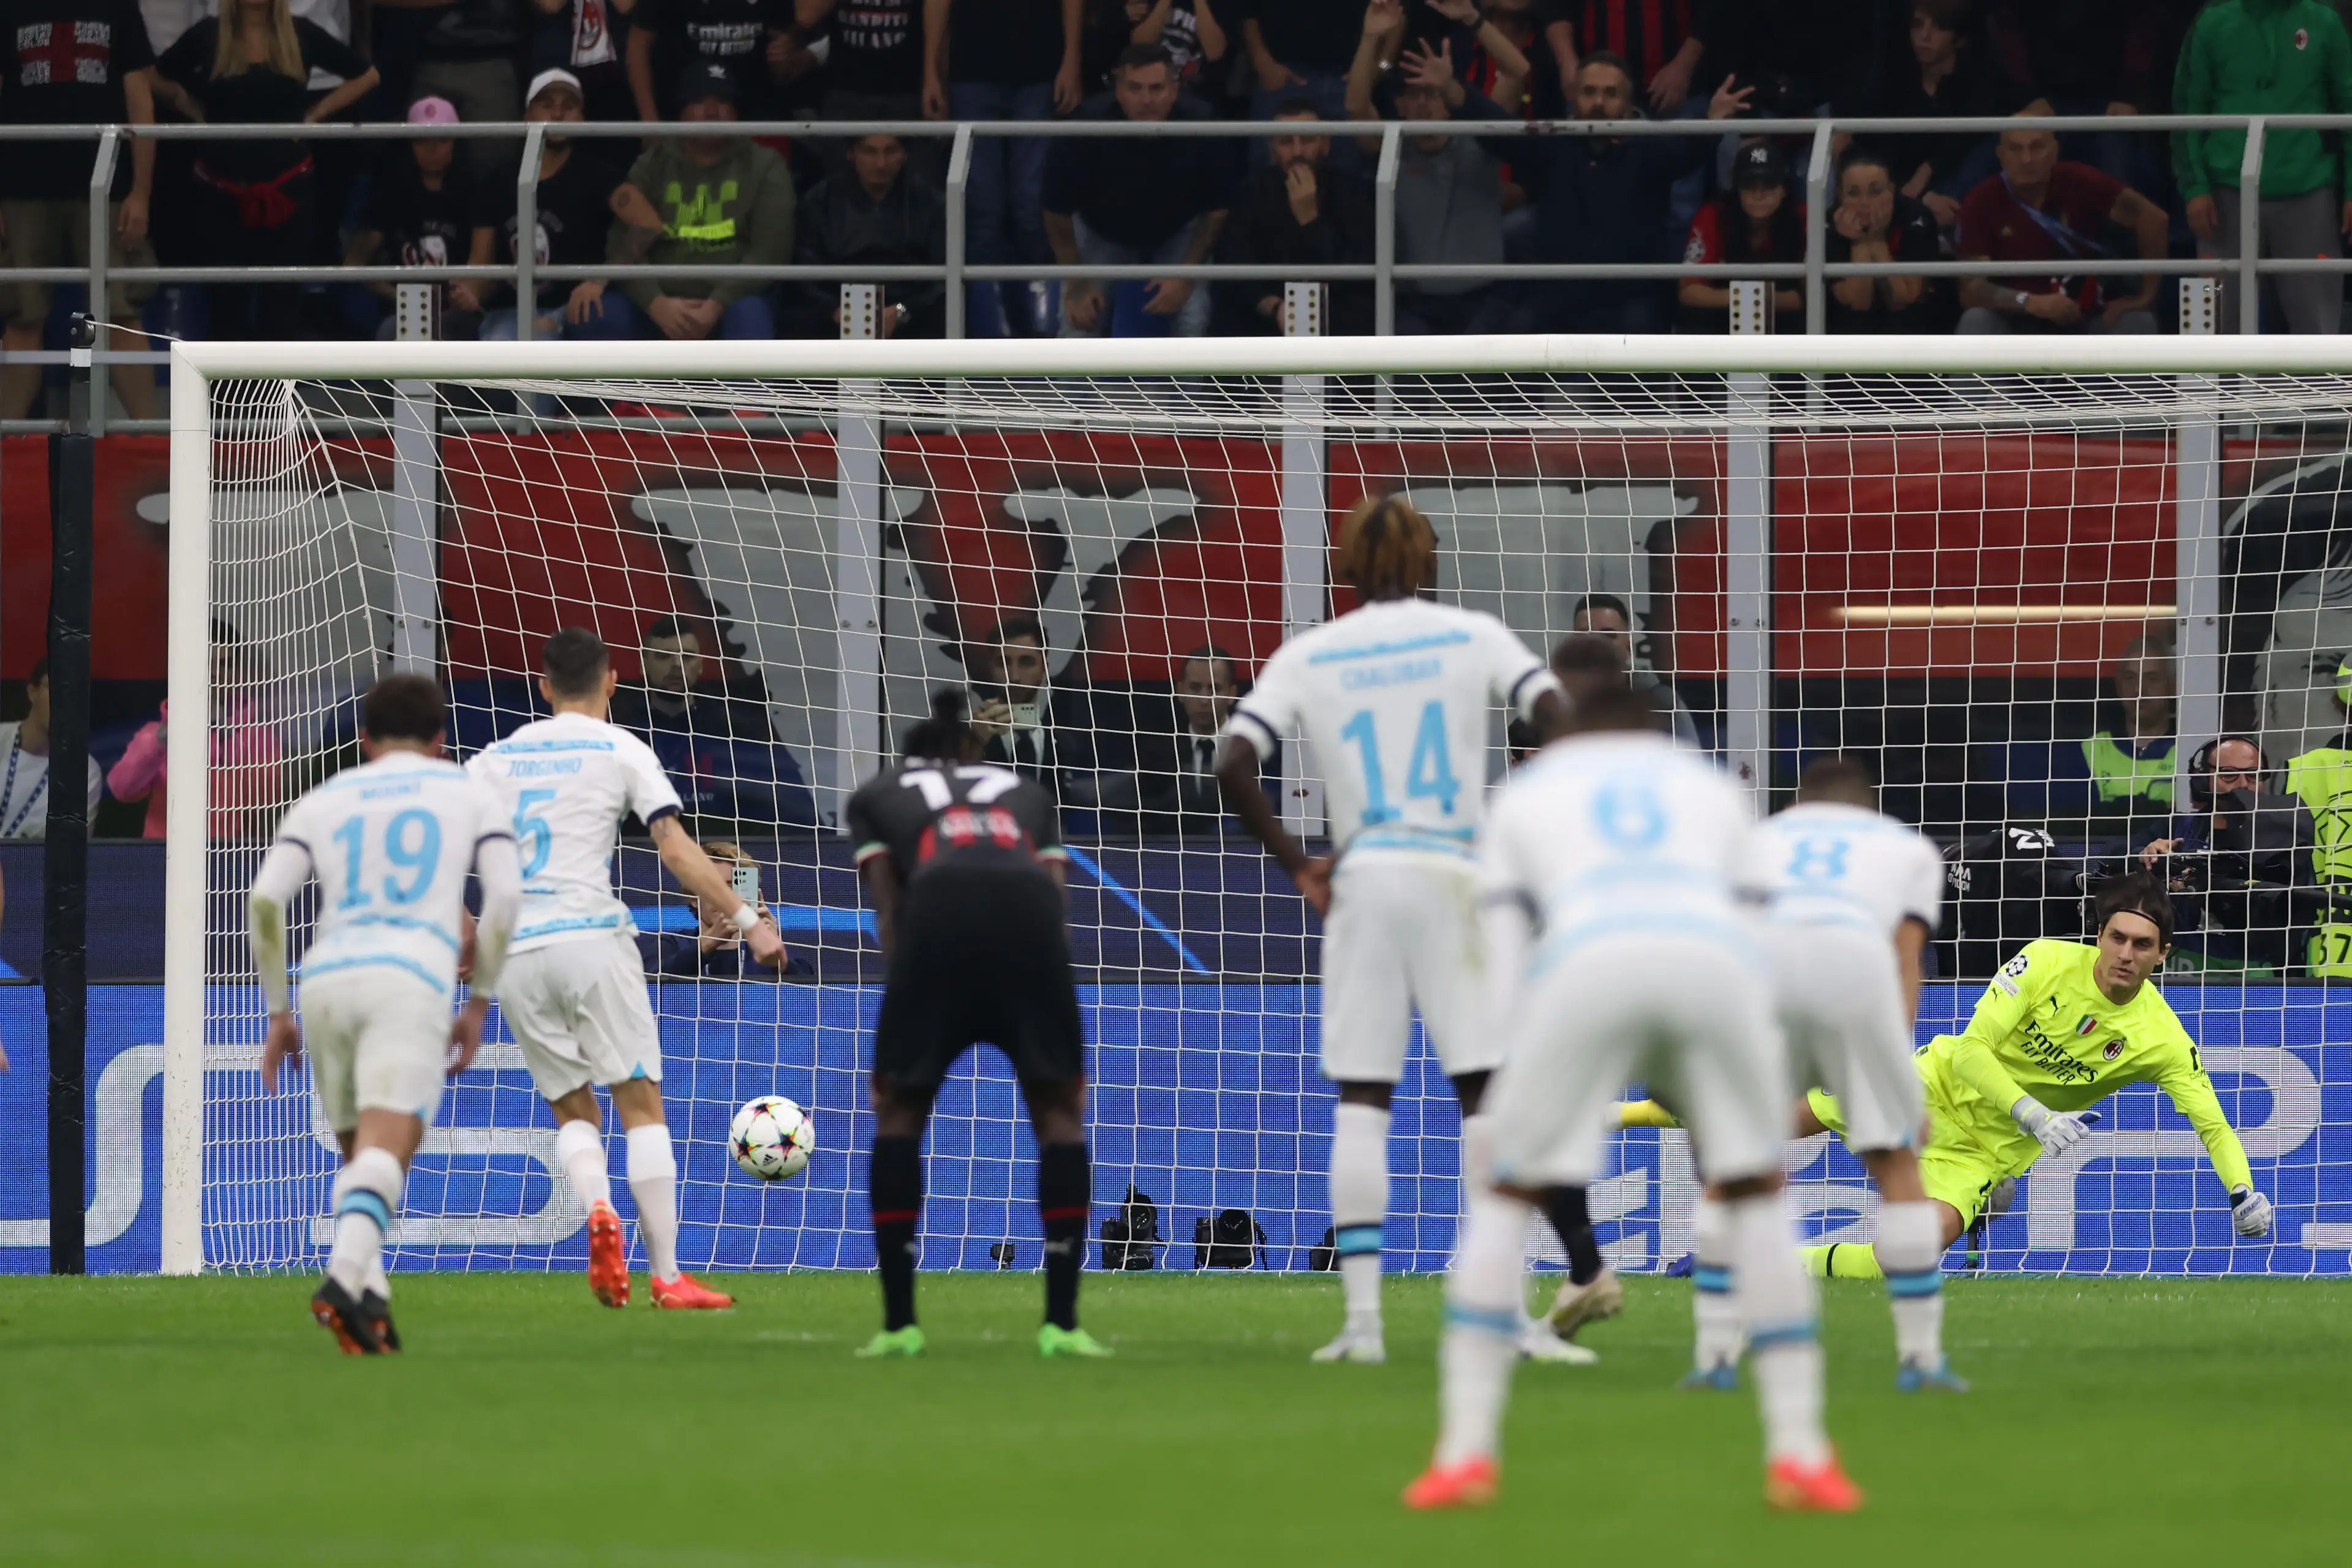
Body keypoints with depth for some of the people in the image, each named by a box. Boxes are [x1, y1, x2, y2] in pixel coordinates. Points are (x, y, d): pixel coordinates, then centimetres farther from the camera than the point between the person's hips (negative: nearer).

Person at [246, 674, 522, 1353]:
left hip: (325, 982, 3)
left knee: (359, 1154, 19)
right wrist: (478, 1004, 14)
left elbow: (265, 902, 9)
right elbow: (504, 895, 6)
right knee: (387, 1151, -17)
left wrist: (278, 1014, 15)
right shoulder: (469, 794, 20)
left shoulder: (322, 802, 23)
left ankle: (370, 1298, 1)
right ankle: (345, 1278, -41)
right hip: (410, 980, -3)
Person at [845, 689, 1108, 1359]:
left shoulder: (875, 795, 33)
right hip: (1029, 908, 1)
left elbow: (887, 904, 18)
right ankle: (1061, 1322, 6)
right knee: (1060, 1109, 15)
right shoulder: (1023, 791, 37)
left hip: (937, 911, -1)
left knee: (898, 1110, 16)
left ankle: (899, 1322, 12)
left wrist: (904, 979, 11)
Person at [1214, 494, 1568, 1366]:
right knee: (1487, 1089, 3)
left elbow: (1233, 765, -3)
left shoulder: (1308, 657, 7)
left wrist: (1297, 864, 4)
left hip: (1362, 879, 1)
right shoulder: (1474, 638, 5)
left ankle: (1362, 1317, -3)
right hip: (1456, 874, -1)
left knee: (1361, 1100, 3)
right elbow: (1561, 721, -7)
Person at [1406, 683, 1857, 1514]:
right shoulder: (1713, 788, 37)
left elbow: (1505, 987, 24)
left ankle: (1466, 1453, 7)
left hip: (1584, 962, -1)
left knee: (1502, 1200, 15)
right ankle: (1799, 1454, 12)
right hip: (1717, 960, 1)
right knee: (1757, 1194, 18)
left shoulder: (1525, 795, 34)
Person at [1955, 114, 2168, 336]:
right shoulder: (1983, 203, -12)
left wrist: (2145, 296, -15)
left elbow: (2151, 217, -10)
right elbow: (1970, 290, -17)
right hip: (2019, 322, 0)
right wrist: (2029, 302, -34)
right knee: (1976, 322, -31)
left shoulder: (2079, 182, -11)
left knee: (2137, 324, -28)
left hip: (2088, 320, 0)